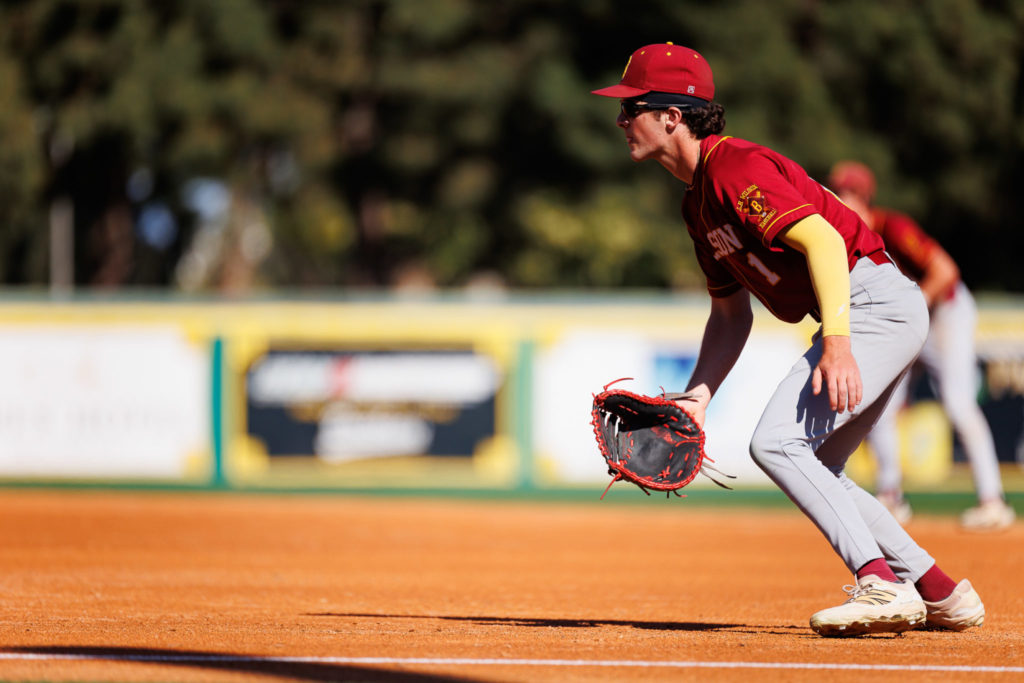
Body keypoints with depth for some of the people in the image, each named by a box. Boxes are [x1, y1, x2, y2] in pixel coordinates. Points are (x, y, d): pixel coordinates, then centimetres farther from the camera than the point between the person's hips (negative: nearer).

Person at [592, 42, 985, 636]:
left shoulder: (735, 167, -14)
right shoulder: (700, 201, 18)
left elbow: (823, 239, -25)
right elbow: (731, 314, 23)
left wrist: (836, 344, -35)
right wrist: (697, 397, 10)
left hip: (877, 302, -11)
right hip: (869, 318, 11)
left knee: (777, 442, -20)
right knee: (814, 472, 16)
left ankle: (883, 586, -23)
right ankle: (941, 593, 18)